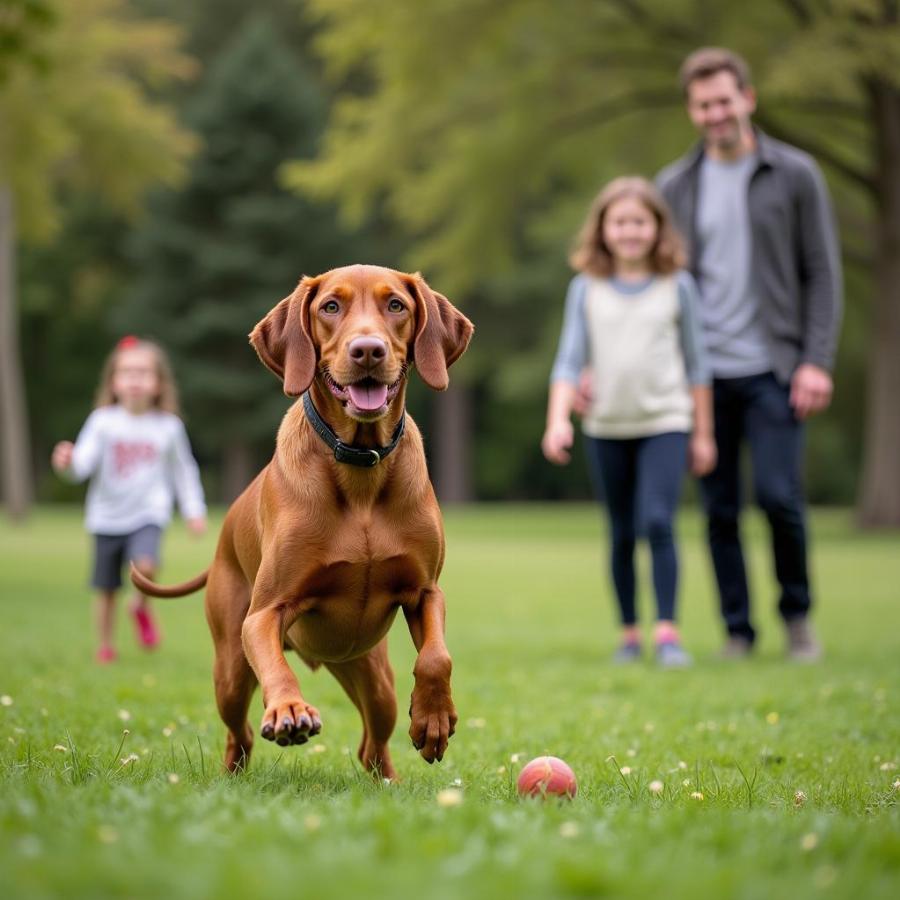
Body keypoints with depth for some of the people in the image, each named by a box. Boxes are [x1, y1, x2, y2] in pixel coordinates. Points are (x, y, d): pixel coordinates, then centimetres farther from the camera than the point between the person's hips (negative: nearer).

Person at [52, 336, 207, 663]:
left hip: (148, 515, -1)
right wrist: (67, 463, -37)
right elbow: (84, 462, -15)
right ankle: (106, 646, 30)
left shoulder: (168, 427, -3)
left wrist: (194, 511, 9)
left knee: (145, 565, -28)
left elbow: (183, 470, 10)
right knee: (106, 590, 9)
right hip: (107, 517, 1)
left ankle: (142, 606, 5)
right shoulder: (103, 421, -6)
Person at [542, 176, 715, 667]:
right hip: (607, 428, 2)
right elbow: (570, 359, 1)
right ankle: (629, 633, 18)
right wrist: (558, 420, -12)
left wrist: (703, 433, 6)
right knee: (621, 535, 9)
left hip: (665, 423, -2)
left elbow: (695, 362, 6)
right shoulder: (586, 289, 3)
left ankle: (667, 631, -15)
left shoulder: (676, 285, 1)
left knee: (656, 523, -17)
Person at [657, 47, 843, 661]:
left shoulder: (795, 175, 2)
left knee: (779, 495, -10)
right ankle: (738, 630, 14)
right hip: (704, 373, 3)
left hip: (773, 368, -2)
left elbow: (823, 274, 1)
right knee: (720, 508, 3)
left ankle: (798, 615, 12)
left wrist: (817, 361, -9)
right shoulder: (674, 186, 9)